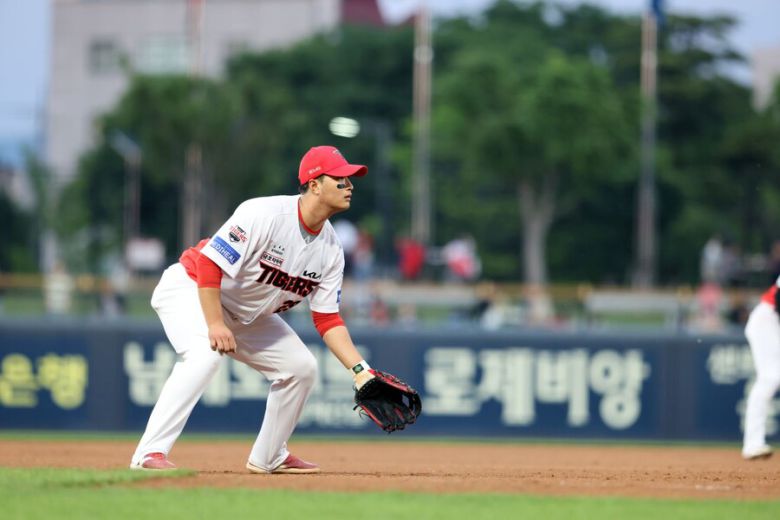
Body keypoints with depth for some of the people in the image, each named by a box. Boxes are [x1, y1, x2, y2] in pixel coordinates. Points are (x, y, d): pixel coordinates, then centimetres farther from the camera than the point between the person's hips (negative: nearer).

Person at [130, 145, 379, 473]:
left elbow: (327, 320, -2)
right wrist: (215, 325, -35)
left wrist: (361, 371, -12)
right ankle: (150, 453, -36)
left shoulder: (330, 249, -5)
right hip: (190, 288, -8)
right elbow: (209, 263, -30)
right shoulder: (265, 215, -29)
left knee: (301, 366, 5)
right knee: (205, 354, -34)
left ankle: (268, 458, 21)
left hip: (247, 313, 8)